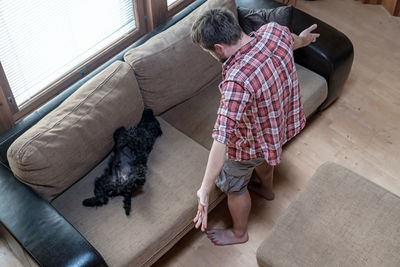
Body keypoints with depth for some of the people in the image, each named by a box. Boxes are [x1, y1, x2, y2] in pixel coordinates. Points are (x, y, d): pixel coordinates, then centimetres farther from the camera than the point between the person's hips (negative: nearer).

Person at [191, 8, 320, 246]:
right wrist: (301, 39, 31)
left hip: (251, 142, -7)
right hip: (279, 121, 7)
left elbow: (222, 141, -45)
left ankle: (239, 233, 49)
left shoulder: (237, 81, -44)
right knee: (264, 157, 39)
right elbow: (290, 40, 6)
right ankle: (267, 189, 70)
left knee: (234, 187, 22)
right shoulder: (274, 31, -21)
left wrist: (205, 190, -42)